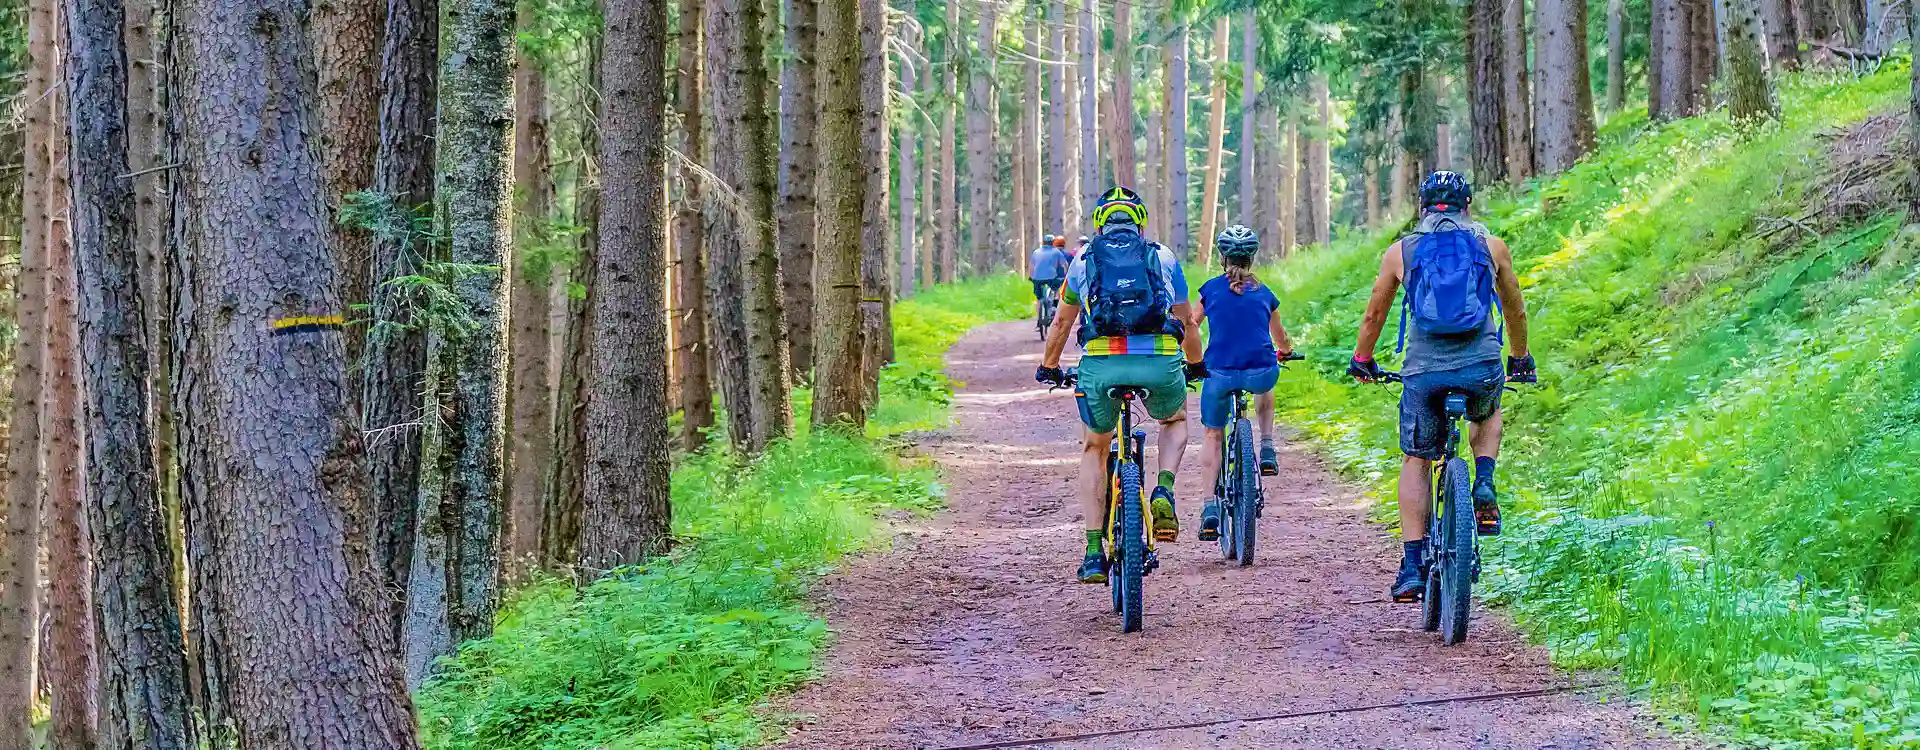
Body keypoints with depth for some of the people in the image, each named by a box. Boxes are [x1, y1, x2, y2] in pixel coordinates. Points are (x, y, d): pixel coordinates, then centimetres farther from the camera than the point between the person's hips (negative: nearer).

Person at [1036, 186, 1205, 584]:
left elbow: (1061, 324, 30)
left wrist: (1048, 368, 48)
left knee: (1094, 448, 25)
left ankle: (1093, 554, 14)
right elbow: (1185, 322, 29)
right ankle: (1164, 493, 4)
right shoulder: (1163, 257, 20)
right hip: (1160, 362, 0)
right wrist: (1196, 365, 47)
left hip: (1101, 363, 0)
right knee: (1175, 420, 33)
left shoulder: (1084, 260, 21)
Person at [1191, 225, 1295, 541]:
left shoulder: (1210, 289, 8)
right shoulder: (1264, 293, 13)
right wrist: (1286, 351, 51)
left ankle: (1211, 506, 6)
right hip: (1261, 373, 1)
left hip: (1219, 373, -1)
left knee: (1213, 435, 18)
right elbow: (1281, 338, 28)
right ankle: (1267, 450, 25)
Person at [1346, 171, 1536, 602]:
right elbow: (1515, 311, 25)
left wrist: (1362, 361, 39)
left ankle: (1412, 567, 7)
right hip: (1482, 368, 1)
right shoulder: (1491, 247, 12)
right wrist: (1520, 361, 42)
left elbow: (1374, 316, 22)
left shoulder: (1400, 251, 11)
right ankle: (1484, 487, 9)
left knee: (1416, 462, 16)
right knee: (1488, 414, 35)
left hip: (1423, 372, -1)